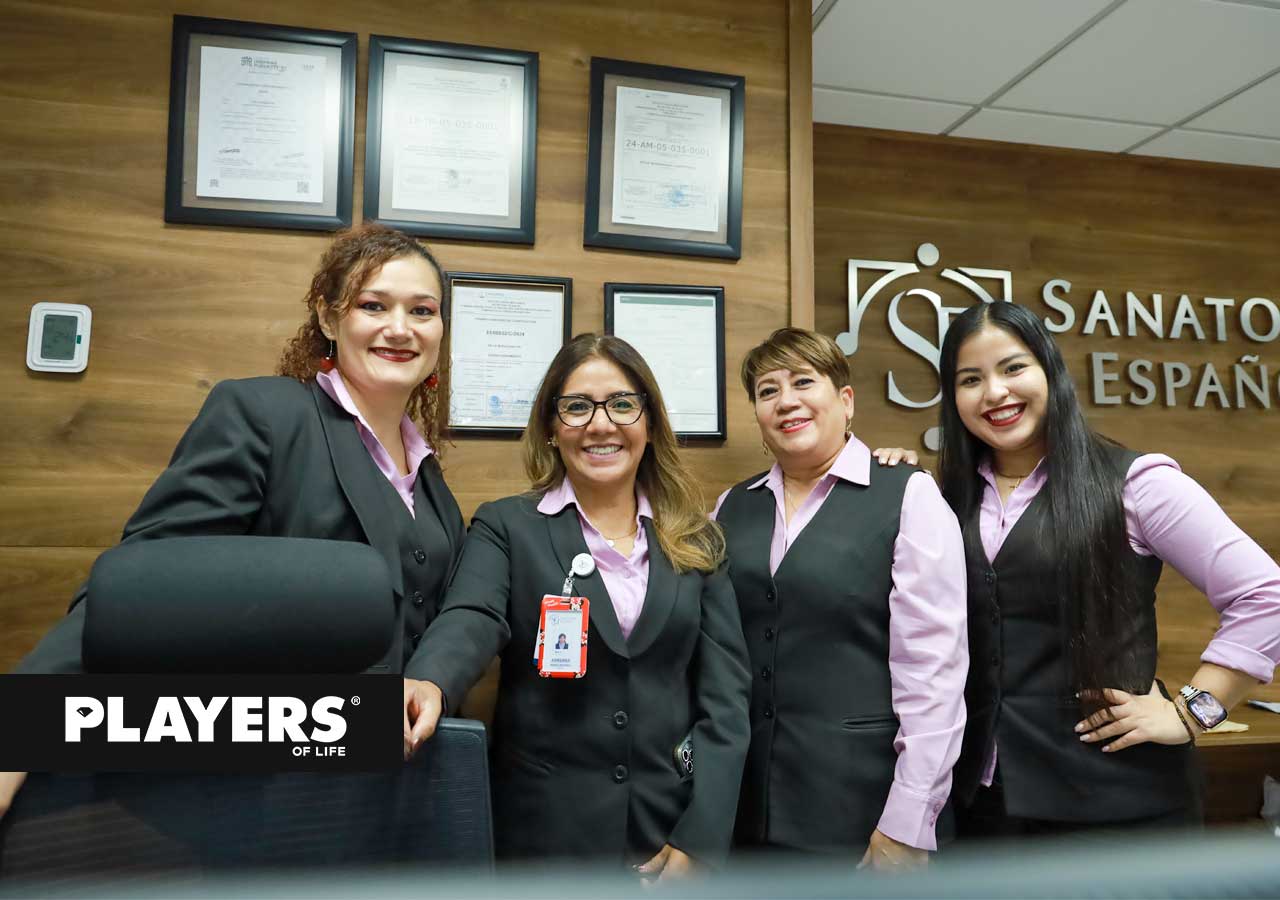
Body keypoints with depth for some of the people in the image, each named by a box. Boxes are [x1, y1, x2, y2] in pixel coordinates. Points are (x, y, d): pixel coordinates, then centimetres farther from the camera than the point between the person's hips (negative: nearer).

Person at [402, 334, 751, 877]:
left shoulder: (694, 541, 3)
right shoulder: (505, 526, -2)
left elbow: (725, 691, 1)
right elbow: (471, 620, -20)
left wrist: (699, 840, -6)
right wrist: (428, 684, -42)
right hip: (546, 830, -1)